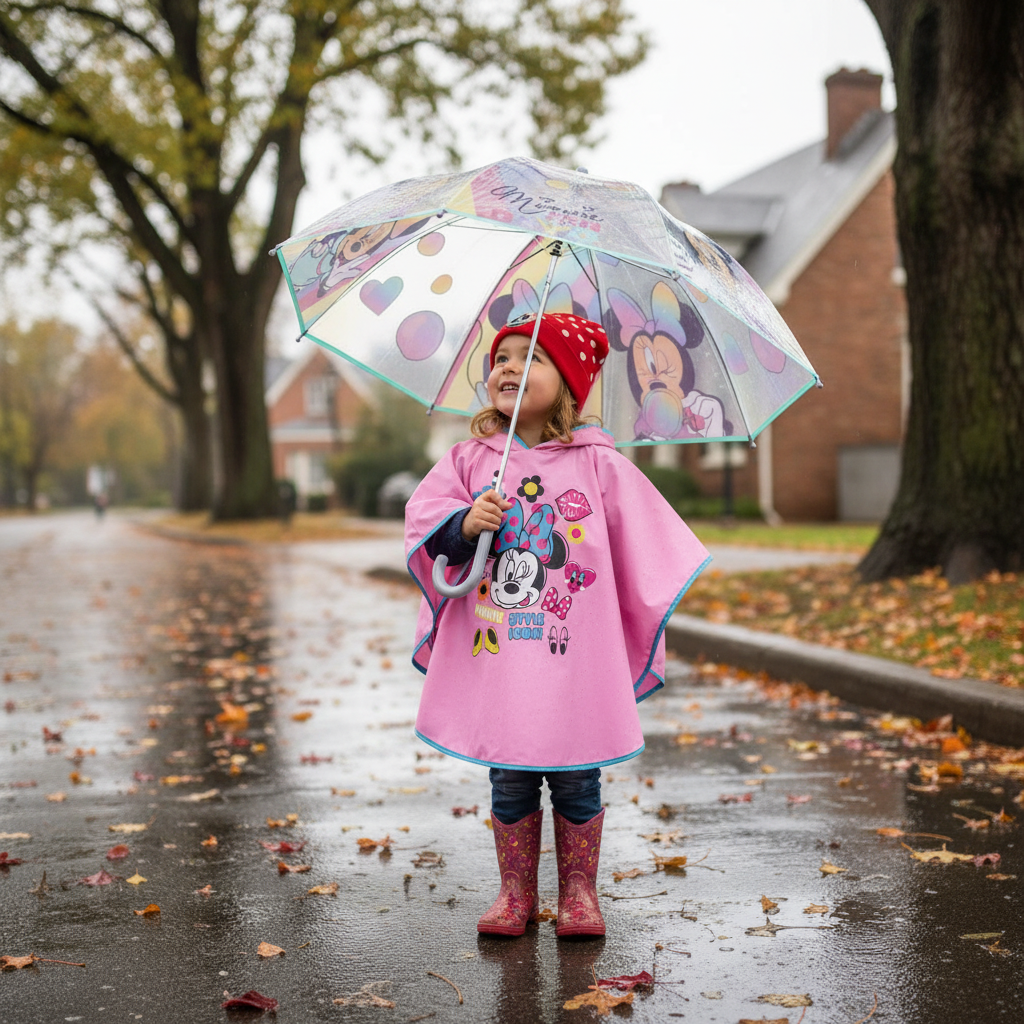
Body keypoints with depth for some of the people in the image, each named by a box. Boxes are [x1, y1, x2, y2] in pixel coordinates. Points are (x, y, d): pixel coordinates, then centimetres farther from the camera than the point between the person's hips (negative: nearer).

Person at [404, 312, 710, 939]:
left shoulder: (599, 465, 0)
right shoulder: (471, 459, 5)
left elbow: (649, 548, 6)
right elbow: (423, 521, 0)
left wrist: (644, 629, 6)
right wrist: (464, 524, -19)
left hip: (575, 657, -1)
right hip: (496, 655, 1)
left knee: (576, 781, 6)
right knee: (509, 781, 9)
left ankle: (579, 893, 23)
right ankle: (516, 894, 25)